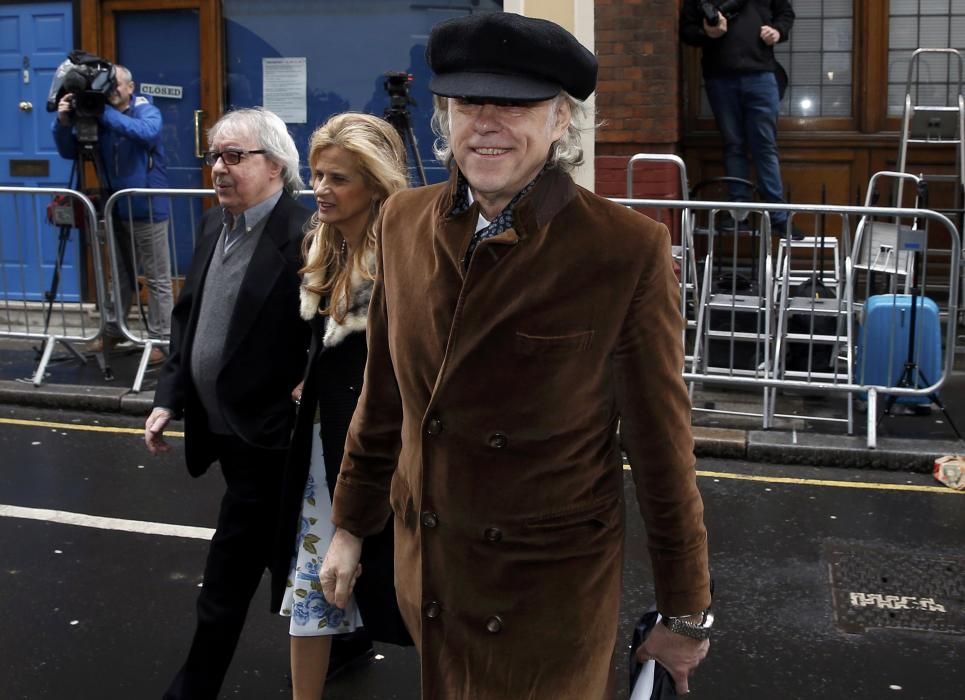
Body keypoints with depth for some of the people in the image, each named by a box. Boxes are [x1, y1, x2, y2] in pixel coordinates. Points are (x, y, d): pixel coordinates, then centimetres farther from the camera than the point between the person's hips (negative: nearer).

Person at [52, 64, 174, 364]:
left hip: (148, 209, -5)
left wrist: (106, 113, -33)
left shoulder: (147, 111, -9)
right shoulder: (98, 118, 4)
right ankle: (112, 330, 30)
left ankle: (161, 339, 7)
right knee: (120, 275, 18)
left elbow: (147, 133, -31)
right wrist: (64, 122, -17)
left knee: (157, 279, 0)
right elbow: (69, 151, 2)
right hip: (117, 210, 5)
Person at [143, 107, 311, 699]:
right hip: (222, 427, 8)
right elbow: (188, 317, 13)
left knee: (227, 581, 2)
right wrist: (170, 398, 9)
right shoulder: (215, 224, 7)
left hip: (266, 436, -8)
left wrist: (303, 411, -20)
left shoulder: (304, 236, -19)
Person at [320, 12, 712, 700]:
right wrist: (351, 523, 14)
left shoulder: (629, 249, -18)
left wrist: (687, 613, -3)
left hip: (553, 593, -4)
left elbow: (661, 445, -11)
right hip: (423, 570, 5)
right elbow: (385, 393, 8)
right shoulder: (404, 222, -4)